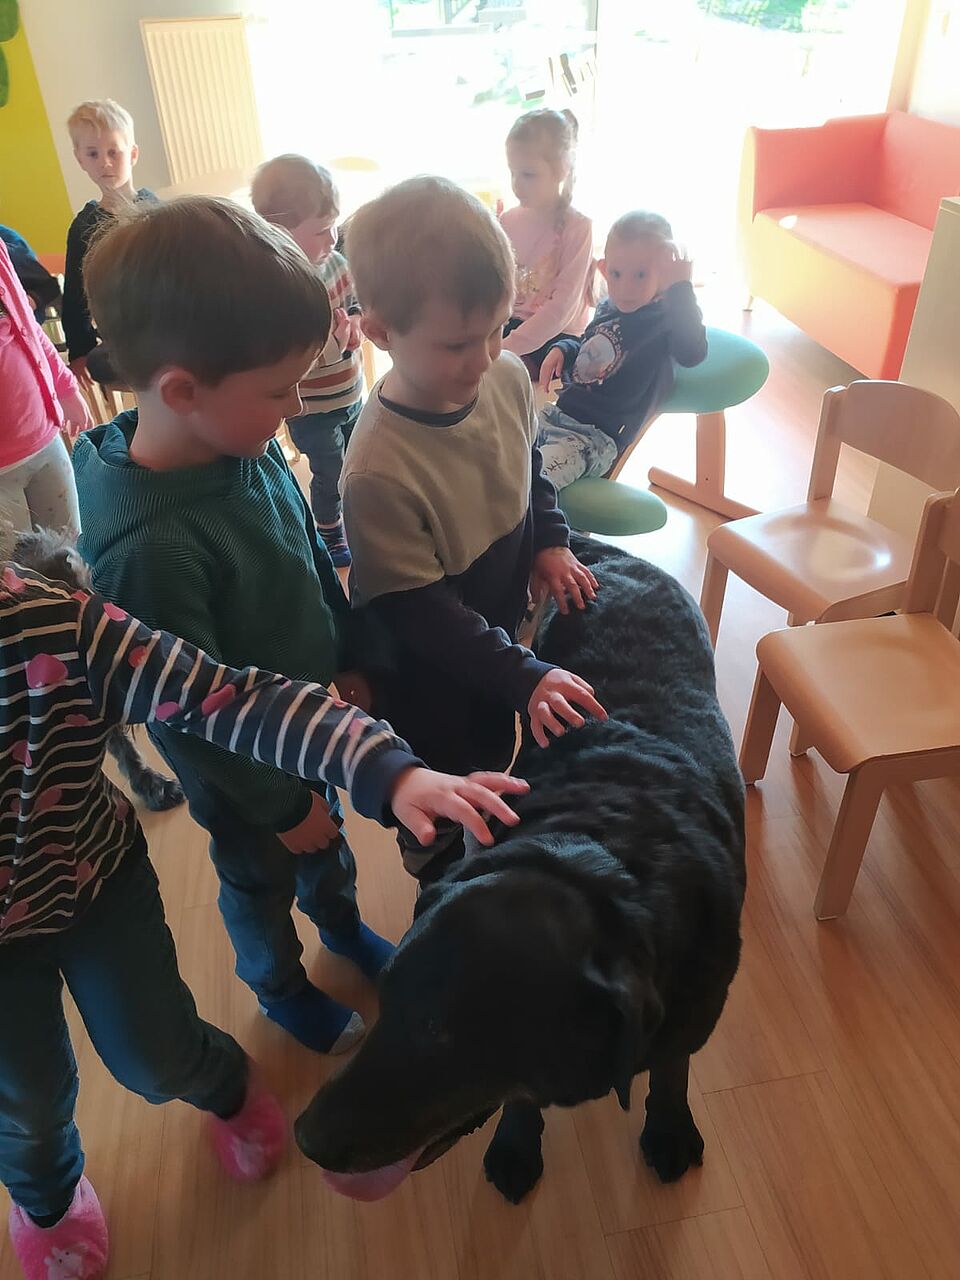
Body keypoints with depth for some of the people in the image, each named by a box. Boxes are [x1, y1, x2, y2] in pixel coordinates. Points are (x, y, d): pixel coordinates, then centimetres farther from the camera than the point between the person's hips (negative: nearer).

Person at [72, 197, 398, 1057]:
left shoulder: (247, 445, -16)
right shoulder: (149, 545, -38)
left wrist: (348, 662, 10)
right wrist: (278, 803, -14)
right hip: (242, 770, -6)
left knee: (328, 840, 31)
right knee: (263, 880, 24)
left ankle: (343, 926, 63)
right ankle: (282, 989, 55)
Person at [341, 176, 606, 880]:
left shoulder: (507, 378, -16)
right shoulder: (378, 471, -38)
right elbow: (418, 613, -31)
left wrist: (550, 542, -9)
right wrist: (524, 676, -31)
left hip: (501, 631, 6)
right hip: (426, 674, -6)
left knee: (497, 759, 32)